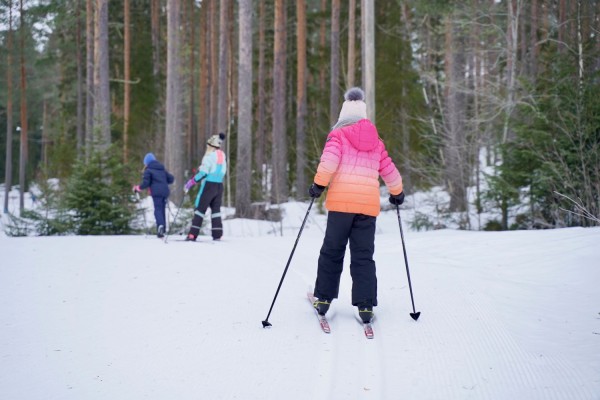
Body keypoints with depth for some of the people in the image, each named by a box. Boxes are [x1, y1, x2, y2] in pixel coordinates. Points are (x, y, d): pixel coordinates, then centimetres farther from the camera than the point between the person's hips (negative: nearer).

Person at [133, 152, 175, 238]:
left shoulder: (148, 170, 3)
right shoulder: (162, 169, 22)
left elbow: (145, 183, -6)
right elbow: (171, 179, 20)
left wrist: (137, 188, 9)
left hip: (156, 192, -6)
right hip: (165, 191, 6)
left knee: (158, 209, -9)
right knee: (162, 209, 11)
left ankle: (160, 225, -35)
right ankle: (162, 231, 10)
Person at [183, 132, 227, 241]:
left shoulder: (209, 155, -12)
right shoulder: (222, 155, 9)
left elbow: (203, 172, -18)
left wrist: (191, 182, -14)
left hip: (209, 185, -6)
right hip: (219, 185, 6)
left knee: (200, 208, -2)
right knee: (216, 209, 11)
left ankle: (193, 234, -6)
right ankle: (217, 234, 5)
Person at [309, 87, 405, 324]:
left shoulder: (338, 134, 7)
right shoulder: (376, 140, 18)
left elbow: (329, 159, -11)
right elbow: (389, 171, 21)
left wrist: (319, 184, -5)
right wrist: (396, 193, 36)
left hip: (341, 201, -3)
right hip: (369, 204, 3)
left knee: (332, 251, 9)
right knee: (363, 256, 5)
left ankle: (324, 299, 11)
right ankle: (365, 306, -2)